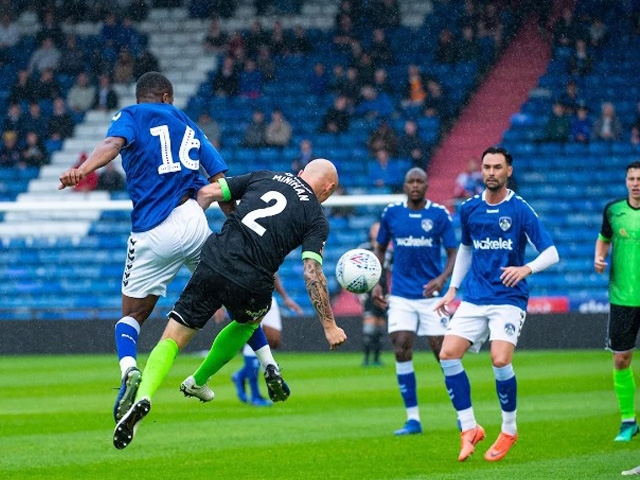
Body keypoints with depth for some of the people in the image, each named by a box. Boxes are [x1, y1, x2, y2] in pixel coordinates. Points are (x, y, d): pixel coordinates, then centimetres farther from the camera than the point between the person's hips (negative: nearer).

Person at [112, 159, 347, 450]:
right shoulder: (317, 218, 9)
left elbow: (208, 192, 15)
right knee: (248, 322, 35)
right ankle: (198, 381, 40)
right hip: (251, 287, -1)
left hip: (214, 261, 1)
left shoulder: (264, 177, 19)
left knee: (172, 338, 4)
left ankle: (144, 395, -22)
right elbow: (312, 273, -2)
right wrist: (329, 325, 2)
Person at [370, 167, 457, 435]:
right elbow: (380, 249, 16)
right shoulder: (391, 214, 4)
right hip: (401, 295, 2)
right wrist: (376, 283, 5)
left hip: (431, 294, -2)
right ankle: (413, 418, -2)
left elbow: (453, 254, -2)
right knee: (401, 349, -9)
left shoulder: (439, 215, -3)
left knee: (442, 351, -3)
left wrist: (443, 278, -20)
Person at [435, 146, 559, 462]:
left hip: (509, 298, -5)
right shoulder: (469, 209, 8)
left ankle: (509, 430, 2)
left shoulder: (520, 210, -6)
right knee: (448, 355, -13)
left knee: (500, 360, -21)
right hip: (474, 297, 5)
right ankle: (469, 429, -1)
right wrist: (452, 288, 18)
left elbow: (551, 253, -8)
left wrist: (526, 269, -27)